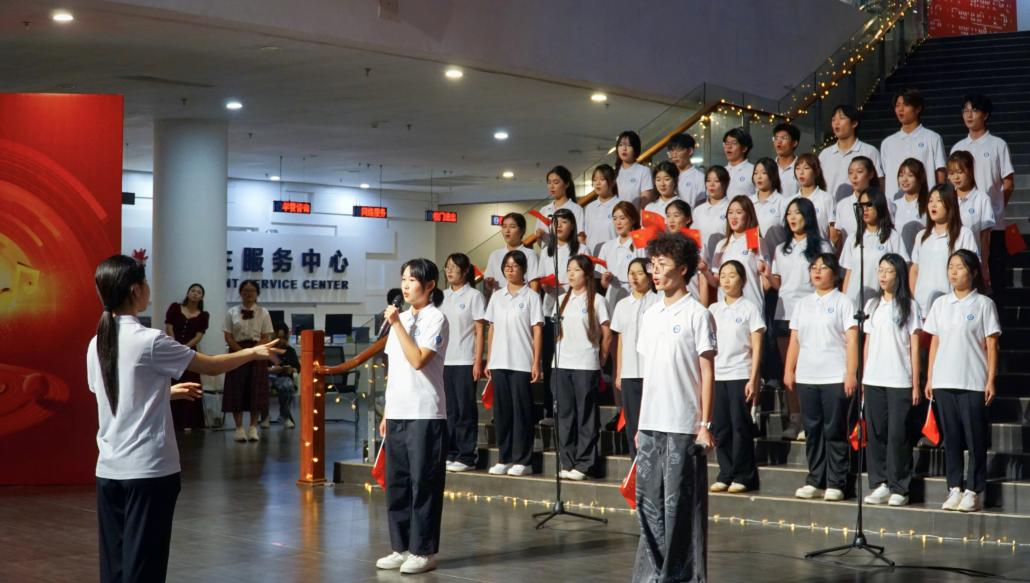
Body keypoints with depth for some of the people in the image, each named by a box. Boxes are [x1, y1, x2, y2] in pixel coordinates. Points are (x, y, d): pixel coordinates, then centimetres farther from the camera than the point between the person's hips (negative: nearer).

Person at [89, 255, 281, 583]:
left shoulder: (97, 344, 6)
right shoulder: (149, 341, -13)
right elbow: (211, 366, -3)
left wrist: (166, 392, 25)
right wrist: (254, 353, 13)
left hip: (109, 471, 7)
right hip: (148, 470, -7)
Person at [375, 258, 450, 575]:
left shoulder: (435, 319, -7)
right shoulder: (401, 319, 14)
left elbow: (418, 361, -20)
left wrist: (397, 324, -16)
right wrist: (387, 412, 15)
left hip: (425, 415, -7)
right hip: (397, 414, 7)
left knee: (423, 484, -2)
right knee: (396, 482, 10)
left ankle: (424, 551, 5)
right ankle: (401, 547, 18)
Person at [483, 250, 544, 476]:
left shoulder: (531, 297, -1)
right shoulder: (497, 297, 12)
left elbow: (537, 331, -3)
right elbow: (492, 329, 14)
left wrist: (536, 363, -9)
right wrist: (488, 361, 9)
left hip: (522, 364, -4)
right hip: (499, 363, 4)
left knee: (521, 411, -2)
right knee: (501, 411, 6)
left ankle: (522, 460, 3)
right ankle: (504, 458, 13)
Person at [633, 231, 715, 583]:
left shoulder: (696, 314, -6)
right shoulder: (649, 315, 13)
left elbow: (707, 373, -7)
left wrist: (705, 425, -11)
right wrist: (640, 423, 14)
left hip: (683, 427, -6)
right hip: (650, 426, 6)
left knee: (681, 505, -2)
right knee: (648, 502, 9)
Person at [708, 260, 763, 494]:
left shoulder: (749, 308, 0)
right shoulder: (714, 310, 12)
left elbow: (757, 347, -3)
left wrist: (753, 378, -10)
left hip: (741, 376, -4)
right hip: (716, 375, 4)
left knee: (741, 427, -3)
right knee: (720, 428, 5)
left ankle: (743, 477, 5)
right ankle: (725, 475, 13)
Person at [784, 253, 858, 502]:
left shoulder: (843, 302, 1)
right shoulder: (803, 304, 15)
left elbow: (852, 340, -5)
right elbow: (794, 340, 16)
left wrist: (851, 374, -12)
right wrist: (789, 370, 8)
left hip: (835, 378, -5)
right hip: (806, 377, 5)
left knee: (835, 431, -2)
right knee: (812, 430, 7)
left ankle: (835, 484, 2)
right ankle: (815, 481, 13)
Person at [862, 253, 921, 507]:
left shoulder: (908, 306, 1)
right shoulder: (872, 305, 13)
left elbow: (914, 347, -1)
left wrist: (916, 384, -5)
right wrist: (863, 377, 8)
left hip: (900, 381, -4)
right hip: (873, 380, 4)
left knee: (898, 434, -3)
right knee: (876, 433, 4)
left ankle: (898, 488, 3)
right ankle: (879, 484, 11)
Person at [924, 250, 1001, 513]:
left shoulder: (983, 304, 0)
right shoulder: (941, 304, 11)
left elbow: (991, 345, -2)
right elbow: (934, 342, 13)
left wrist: (990, 380, -8)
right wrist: (929, 378, 8)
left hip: (973, 383, -4)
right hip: (944, 382, 4)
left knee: (975, 438, -1)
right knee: (951, 436, 6)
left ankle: (974, 491, 5)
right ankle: (954, 489, 12)